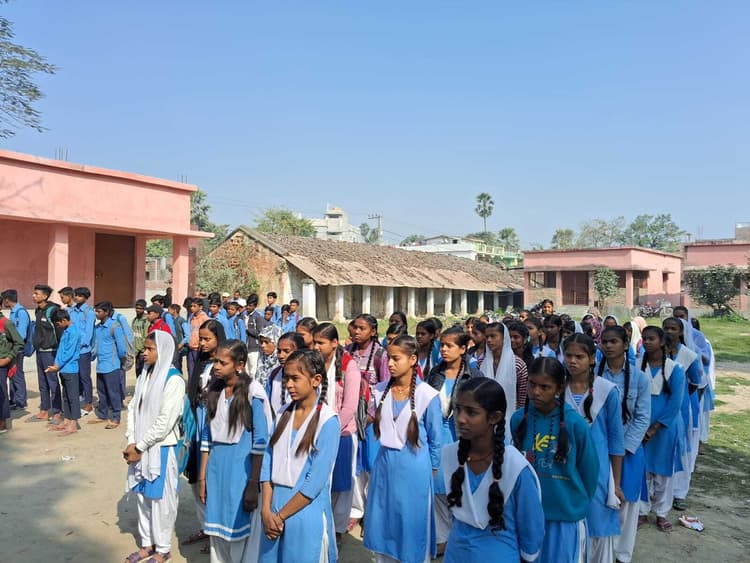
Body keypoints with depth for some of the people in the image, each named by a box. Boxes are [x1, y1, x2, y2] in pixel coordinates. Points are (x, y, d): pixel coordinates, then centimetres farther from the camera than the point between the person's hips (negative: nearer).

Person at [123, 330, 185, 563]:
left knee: (160, 497, 5)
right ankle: (147, 543, 32)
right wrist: (131, 443, -5)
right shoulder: (144, 376, 8)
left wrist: (139, 447, -13)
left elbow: (165, 421, -19)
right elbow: (133, 409, 7)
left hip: (161, 448, -7)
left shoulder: (173, 380, -16)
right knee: (143, 495, 16)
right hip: (140, 448, 7)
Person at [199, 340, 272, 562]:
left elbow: (261, 441, -13)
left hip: (242, 469, -5)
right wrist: (203, 476, 10)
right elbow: (207, 436, 9)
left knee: (240, 530, 6)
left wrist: (254, 483, -13)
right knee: (218, 530, 15)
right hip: (216, 468, 5)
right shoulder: (214, 390, 3)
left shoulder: (252, 391, -15)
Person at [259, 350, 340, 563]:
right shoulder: (284, 413, 2)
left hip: (307, 515, -5)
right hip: (274, 508, 5)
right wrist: (266, 510, -8)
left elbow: (316, 482, -16)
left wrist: (280, 515, -11)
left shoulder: (328, 422, -15)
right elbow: (268, 462, 1)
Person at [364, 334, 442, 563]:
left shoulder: (428, 395, -15)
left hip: (414, 468, -4)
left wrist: (432, 470, 4)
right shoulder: (380, 390, -3)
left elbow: (435, 439, -4)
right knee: (383, 524, 17)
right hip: (384, 465, 4)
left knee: (412, 526, 11)